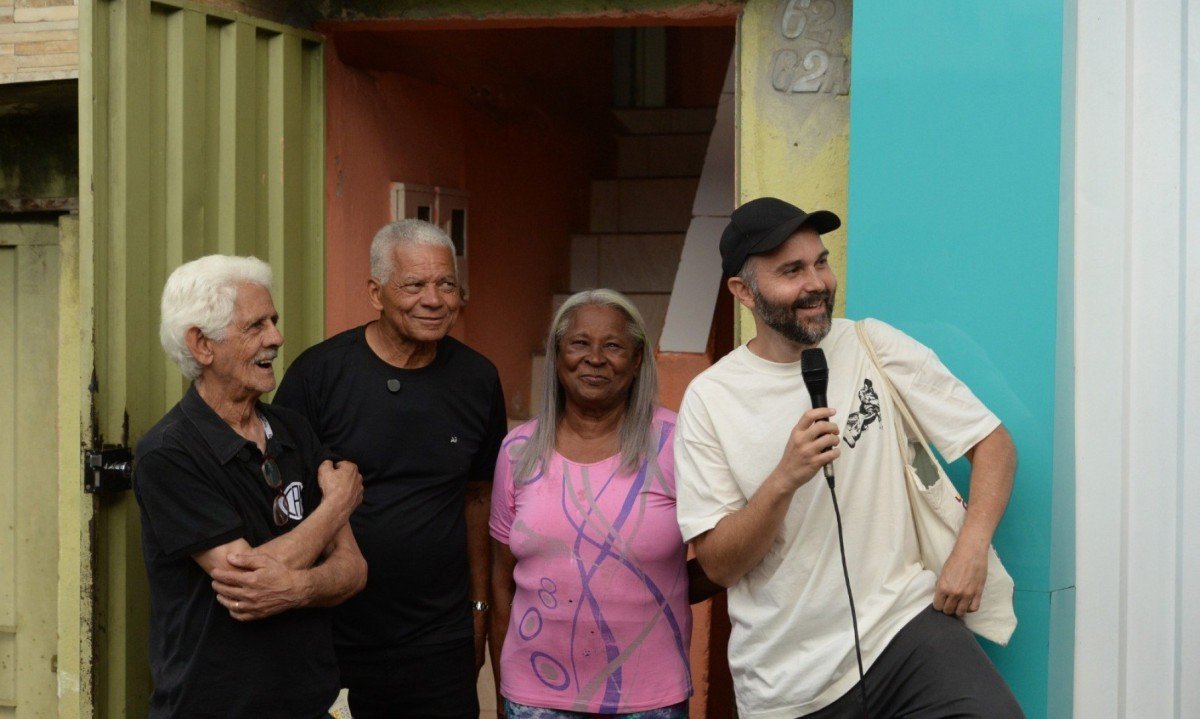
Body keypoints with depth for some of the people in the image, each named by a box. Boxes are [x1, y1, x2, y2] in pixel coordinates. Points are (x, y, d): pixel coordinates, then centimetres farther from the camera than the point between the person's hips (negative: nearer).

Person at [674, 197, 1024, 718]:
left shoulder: (876, 347, 2)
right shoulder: (710, 398, -1)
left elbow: (993, 443, 4)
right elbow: (719, 565, -3)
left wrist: (971, 548, -12)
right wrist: (784, 480, -19)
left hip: (902, 623, -1)